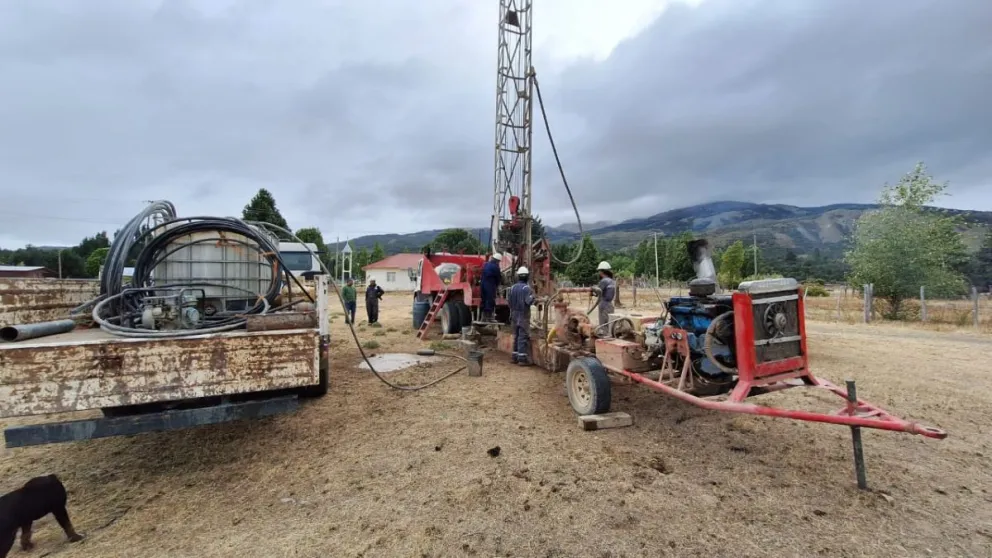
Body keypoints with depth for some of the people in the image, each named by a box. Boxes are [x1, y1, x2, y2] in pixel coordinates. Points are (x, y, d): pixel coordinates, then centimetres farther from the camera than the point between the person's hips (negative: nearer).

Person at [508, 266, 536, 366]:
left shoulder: (512, 287, 5)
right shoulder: (526, 288, -14)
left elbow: (508, 300, 7)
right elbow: (529, 301, -21)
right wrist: (533, 296, -2)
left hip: (514, 314, 6)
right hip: (523, 315, -6)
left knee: (516, 336, 14)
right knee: (523, 337, -2)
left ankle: (515, 356, 19)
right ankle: (522, 358, -2)